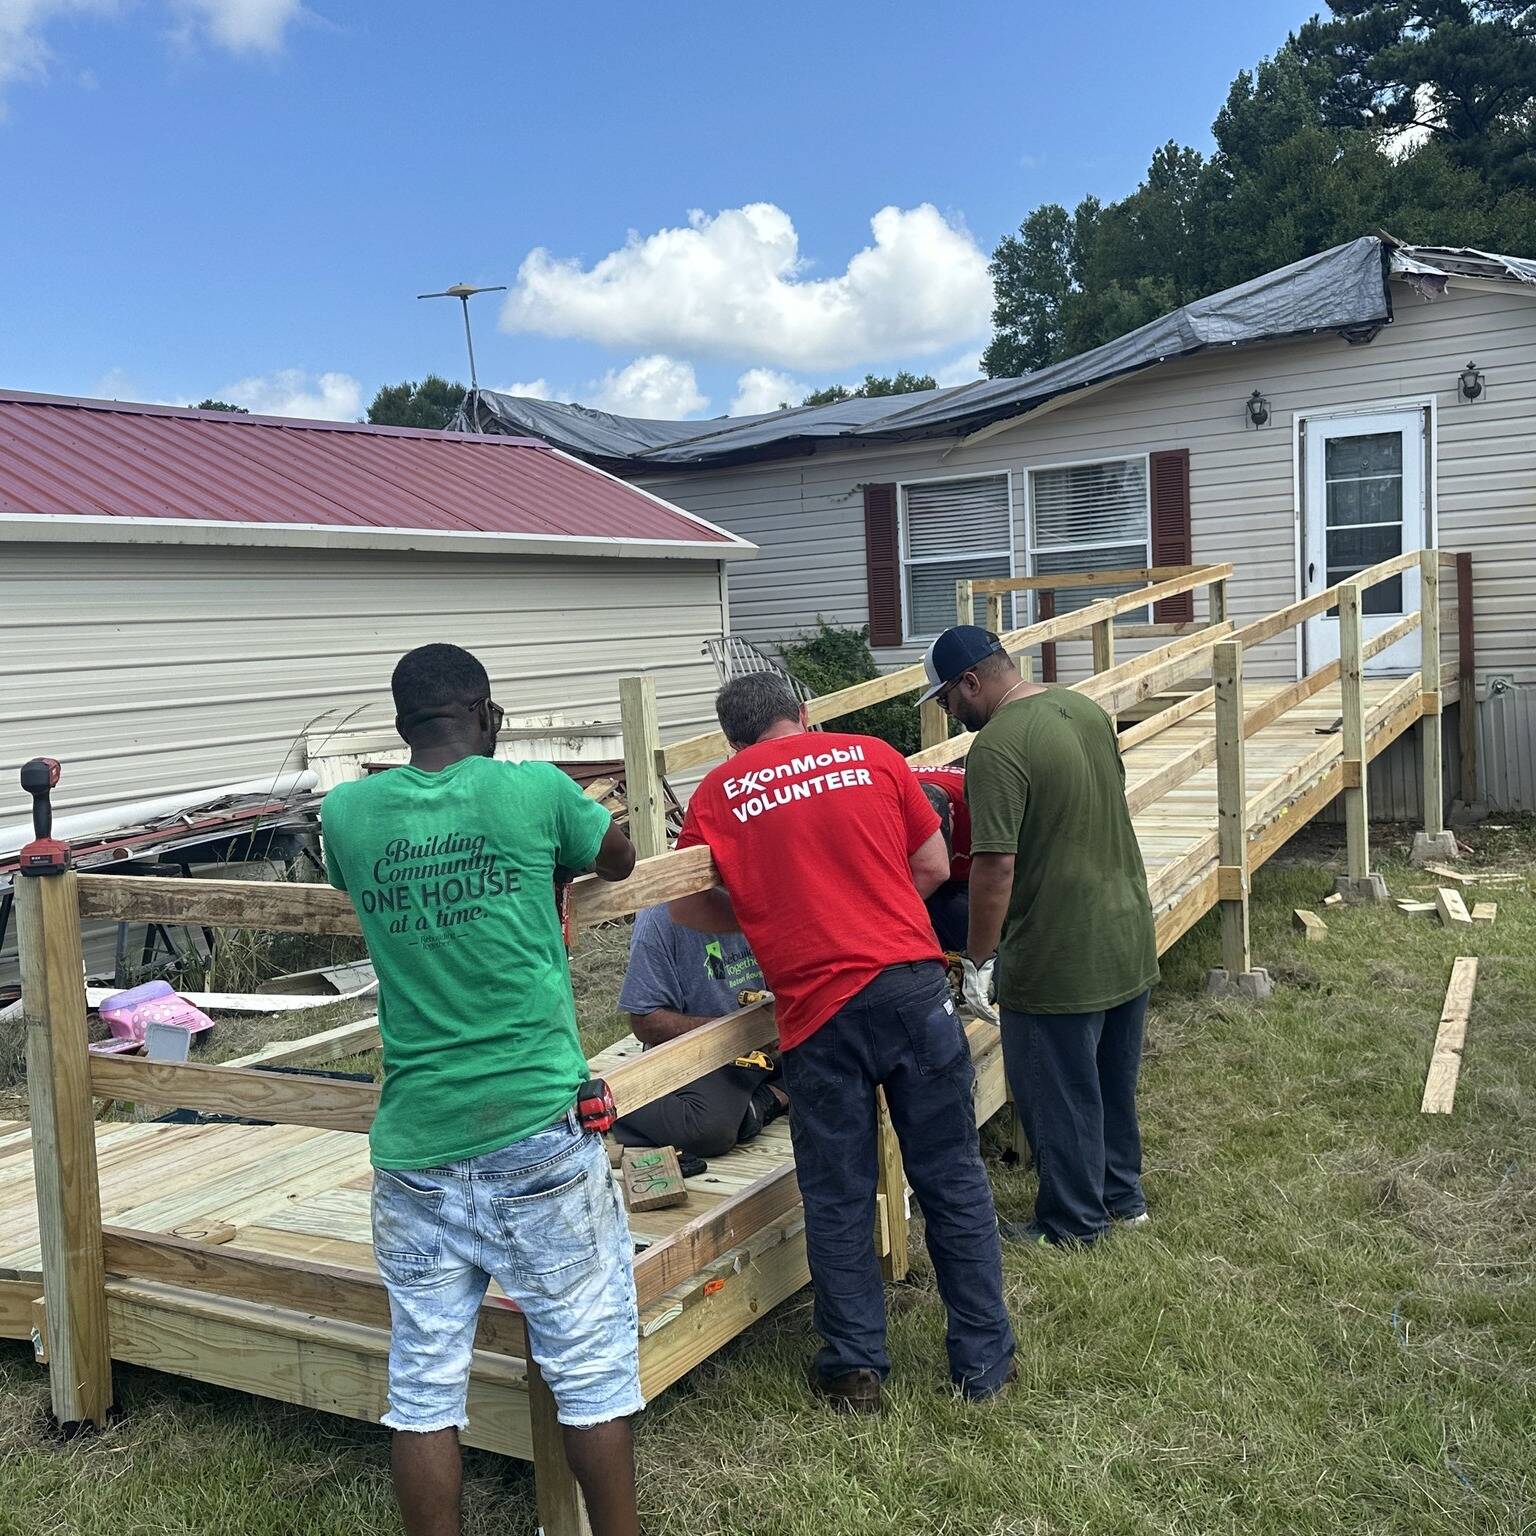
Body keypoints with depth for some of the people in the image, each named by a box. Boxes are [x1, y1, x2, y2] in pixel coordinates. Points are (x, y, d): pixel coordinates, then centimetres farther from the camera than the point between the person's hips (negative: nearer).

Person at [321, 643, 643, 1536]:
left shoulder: (346, 814, 3)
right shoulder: (533, 790, -4)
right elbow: (620, 862, 16)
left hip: (416, 1145, 3)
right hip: (536, 1129, -3)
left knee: (426, 1383, 12)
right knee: (592, 1365, 9)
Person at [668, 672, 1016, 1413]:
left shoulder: (719, 792, 7)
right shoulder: (872, 755, 9)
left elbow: (686, 904, 14)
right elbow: (933, 866, 12)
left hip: (818, 1010, -1)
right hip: (913, 985, 1)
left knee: (837, 1200, 12)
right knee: (953, 1181, 12)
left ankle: (855, 1367, 20)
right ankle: (983, 1360, 21)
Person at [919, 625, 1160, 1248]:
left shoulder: (996, 749, -22)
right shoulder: (1085, 708, 5)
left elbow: (994, 867, -25)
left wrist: (977, 961, -15)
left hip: (1059, 960, -9)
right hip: (1131, 940, 9)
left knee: (1060, 1100, 9)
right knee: (1114, 1083, 24)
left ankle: (1074, 1224, 23)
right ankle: (1123, 1195, 39)